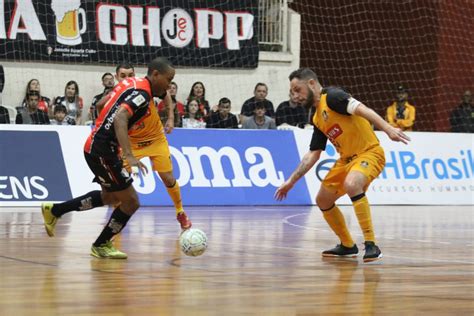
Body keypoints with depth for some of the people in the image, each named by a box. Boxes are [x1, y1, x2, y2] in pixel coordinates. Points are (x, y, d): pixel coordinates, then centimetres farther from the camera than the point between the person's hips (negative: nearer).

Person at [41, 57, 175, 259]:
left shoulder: (133, 84, 10)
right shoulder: (142, 93, -18)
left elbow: (107, 104, 24)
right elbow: (120, 118, -33)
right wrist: (129, 156, -42)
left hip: (96, 146, 10)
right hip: (102, 151, -10)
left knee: (110, 196, 28)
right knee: (131, 202, -2)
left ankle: (54, 210, 35)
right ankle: (101, 246, 16)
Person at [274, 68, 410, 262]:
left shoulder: (332, 96, -12)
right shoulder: (317, 119, 13)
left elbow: (360, 109, -27)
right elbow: (313, 154, 20)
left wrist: (388, 128, -42)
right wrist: (291, 181, 18)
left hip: (369, 152, -10)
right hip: (346, 159, 10)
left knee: (351, 184, -36)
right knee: (323, 200, 15)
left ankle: (371, 245, -32)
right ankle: (347, 246, 31)